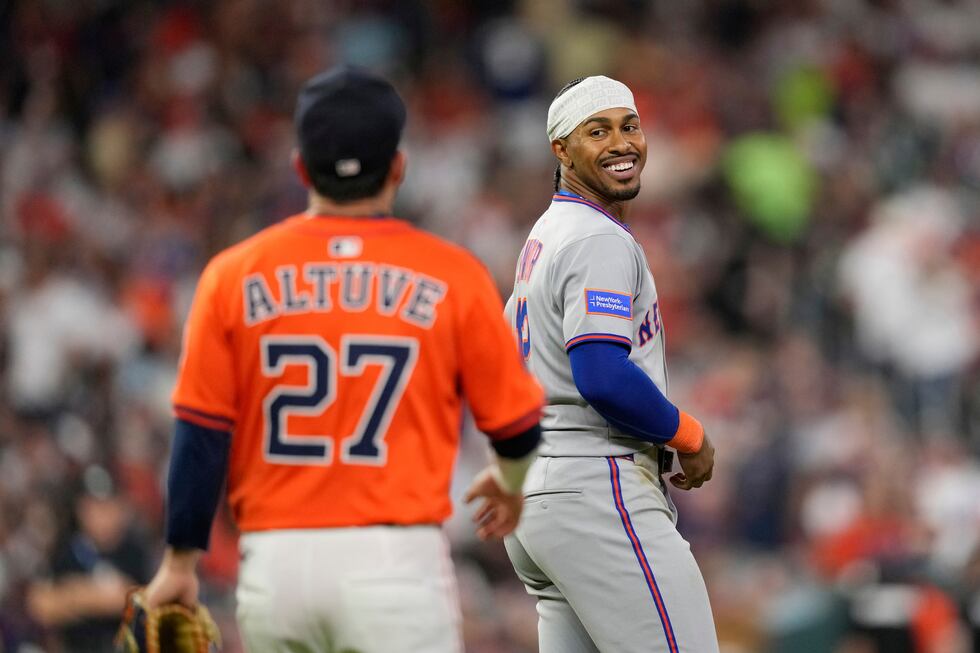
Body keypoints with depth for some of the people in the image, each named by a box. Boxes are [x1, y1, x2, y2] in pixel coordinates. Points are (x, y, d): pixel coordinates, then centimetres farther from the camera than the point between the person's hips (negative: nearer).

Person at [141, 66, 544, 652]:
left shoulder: (234, 275, 2)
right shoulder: (451, 277, -2)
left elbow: (201, 433, 2)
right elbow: (516, 425, 7)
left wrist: (182, 561, 10)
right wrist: (509, 484, 29)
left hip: (274, 564, 3)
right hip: (398, 558, -3)